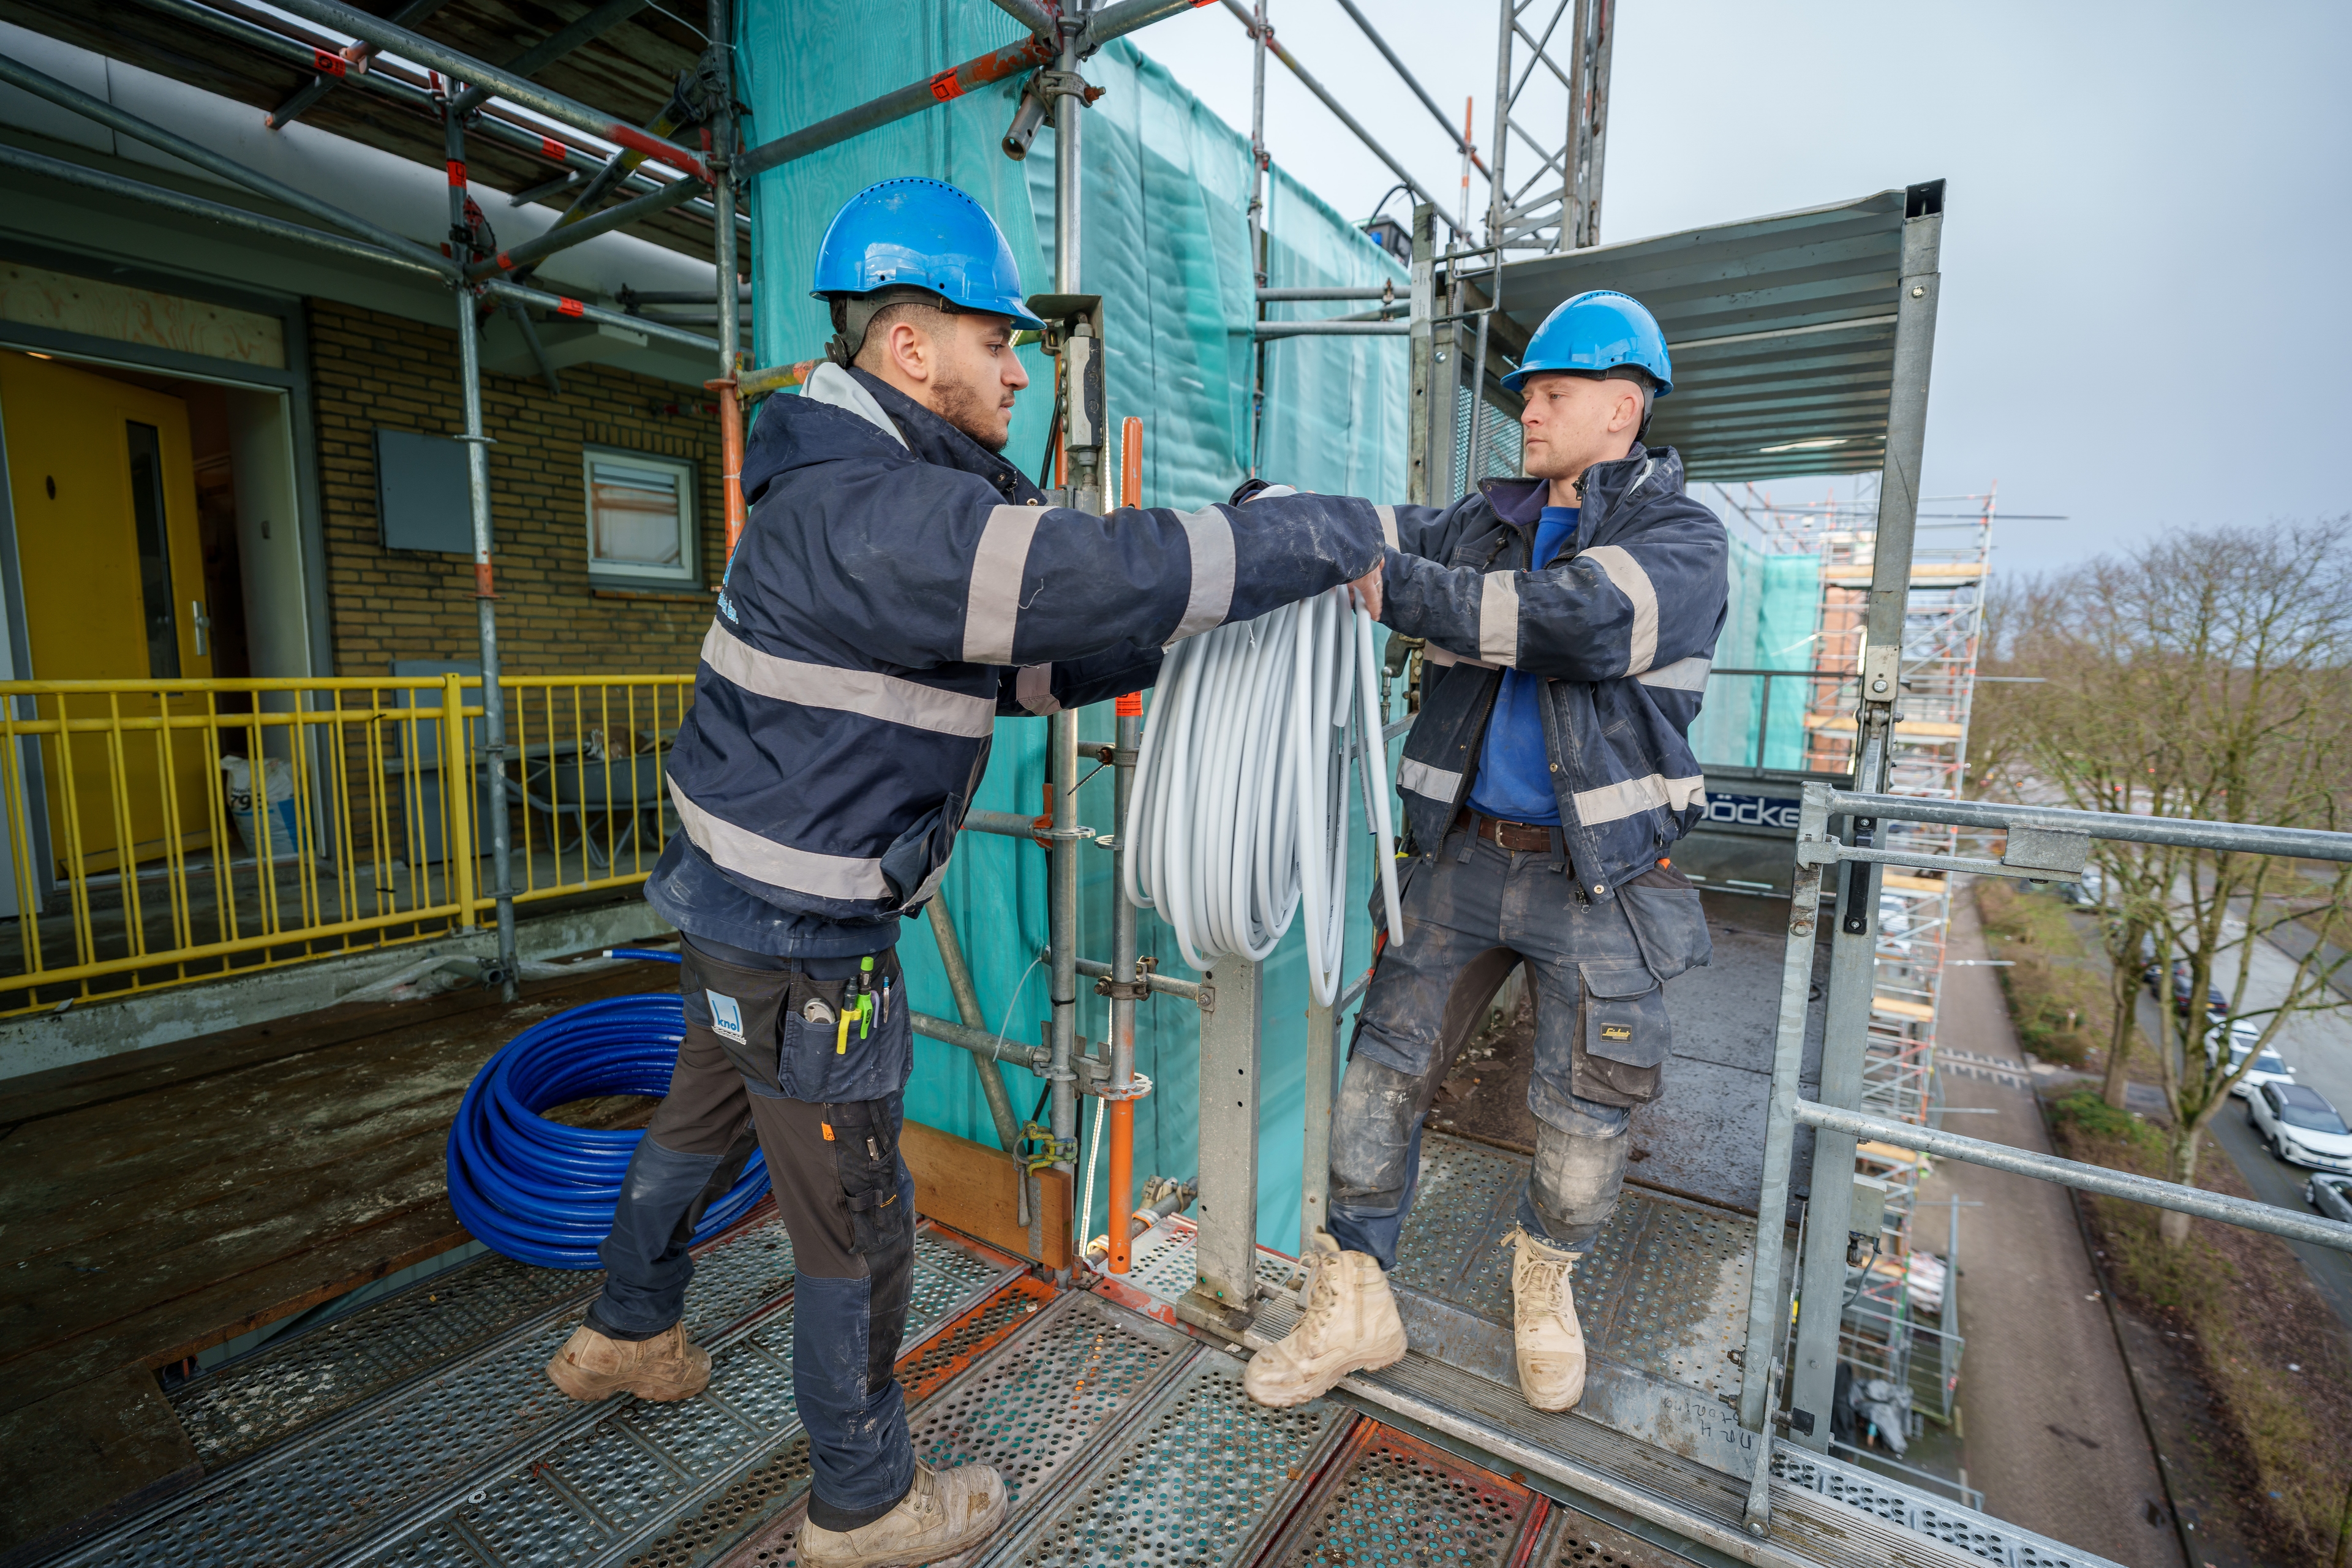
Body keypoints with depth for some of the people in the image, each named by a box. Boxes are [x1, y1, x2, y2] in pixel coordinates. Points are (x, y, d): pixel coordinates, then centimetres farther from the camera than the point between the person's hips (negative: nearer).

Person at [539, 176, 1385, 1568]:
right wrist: (1335, 537, -21)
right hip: (801, 933, -10)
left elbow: (1016, 669, 9)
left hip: (741, 892, 10)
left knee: (706, 1120, 29)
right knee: (856, 1226, 8)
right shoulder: (874, 514, -26)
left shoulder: (907, 494, 8)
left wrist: (1165, 640, -1)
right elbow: (1110, 568, -34)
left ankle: (627, 1334, 57)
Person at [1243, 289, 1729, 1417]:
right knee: (1380, 1078, 5)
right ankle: (1354, 1307, 25)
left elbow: (1581, 619, -26)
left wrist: (1397, 589, -31)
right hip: (1462, 856, 4)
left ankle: (1543, 1283, 41)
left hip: (1597, 877, -3)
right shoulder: (1490, 519, 10)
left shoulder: (1681, 541, -6)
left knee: (1583, 1129, 8)